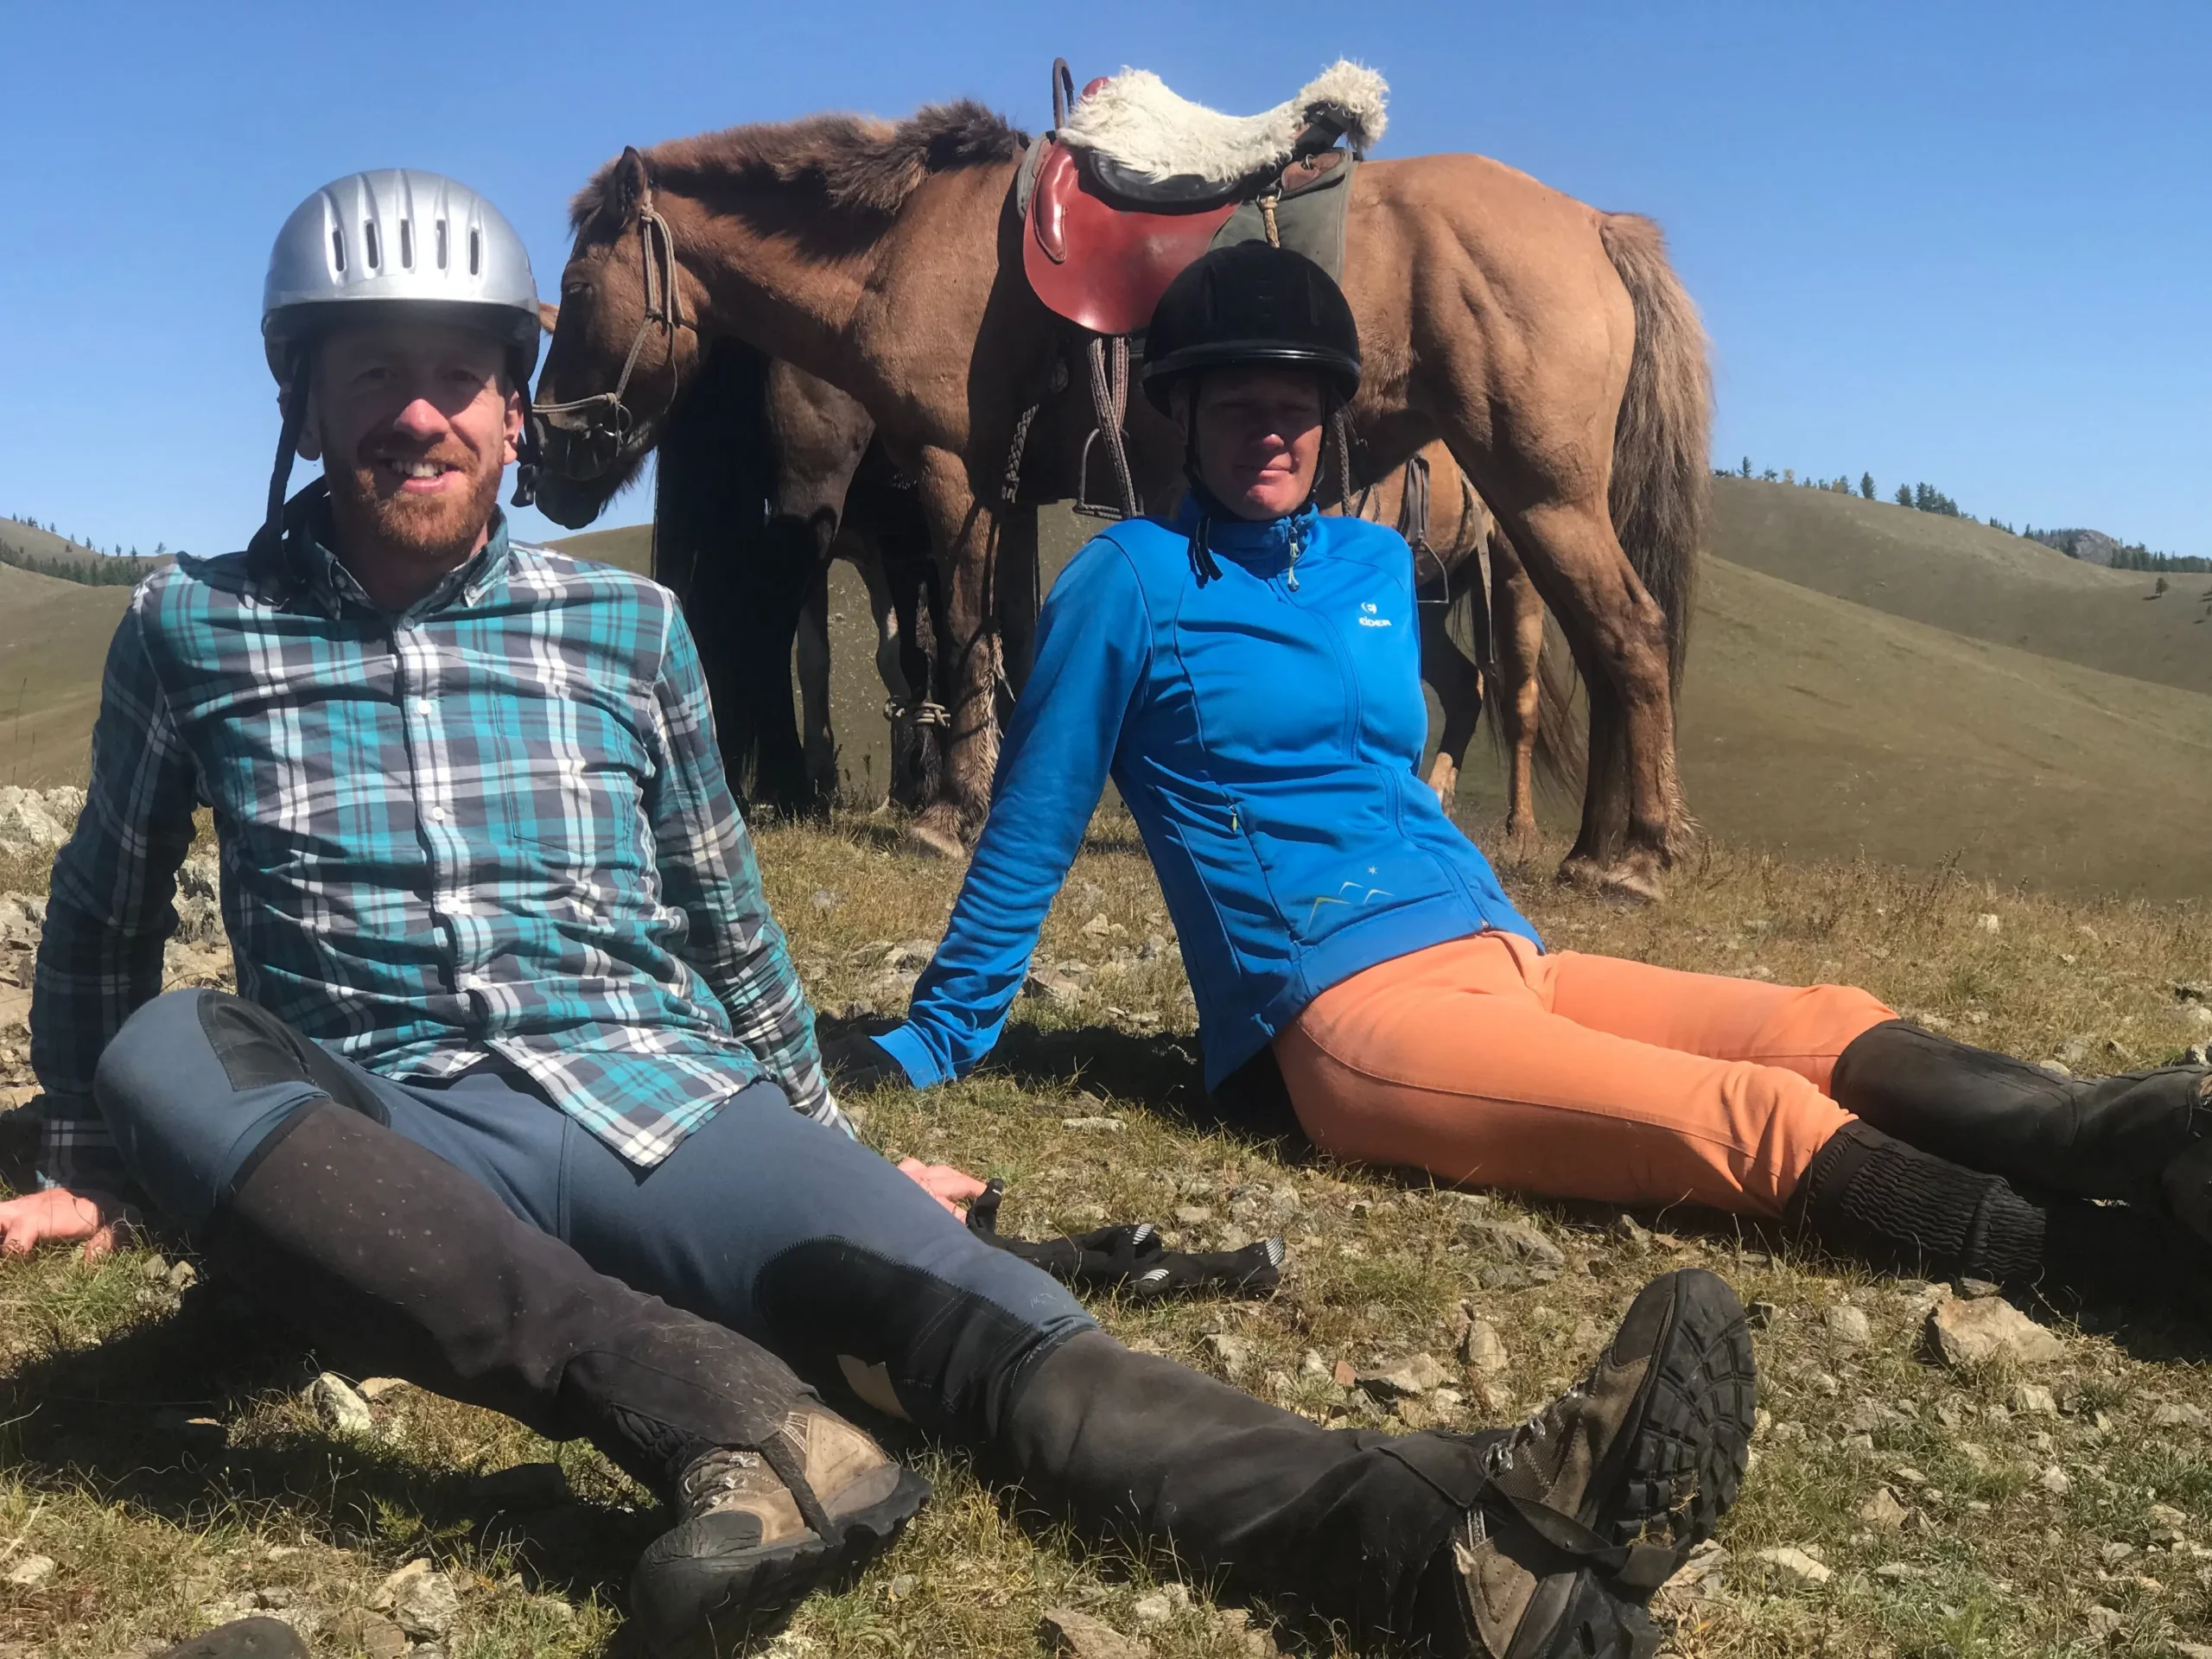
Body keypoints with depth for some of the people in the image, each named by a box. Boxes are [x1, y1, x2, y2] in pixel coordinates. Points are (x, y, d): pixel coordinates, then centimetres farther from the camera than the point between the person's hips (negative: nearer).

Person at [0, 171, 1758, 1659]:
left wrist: (823, 1135, 23)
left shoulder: (626, 625, 10)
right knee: (166, 1055, -35)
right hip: (390, 1151, 0)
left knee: (972, 1306, -29)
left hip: (673, 1103, 1)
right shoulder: (193, 628, 7)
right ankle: (725, 1416, -50)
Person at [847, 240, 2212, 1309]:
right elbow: (1032, 824, 3)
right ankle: (2070, 1249, -39)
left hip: (1504, 956, 7)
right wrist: (940, 1037, 9)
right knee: (1754, 1120, -27)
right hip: (1343, 1015, -7)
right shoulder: (1132, 580, -1)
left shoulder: (1376, 562, 18)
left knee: (1828, 1028, -18)